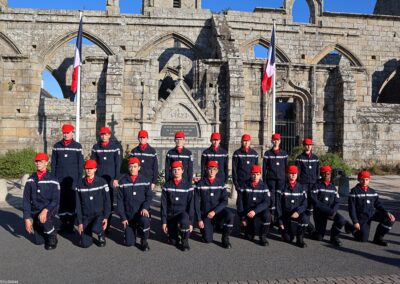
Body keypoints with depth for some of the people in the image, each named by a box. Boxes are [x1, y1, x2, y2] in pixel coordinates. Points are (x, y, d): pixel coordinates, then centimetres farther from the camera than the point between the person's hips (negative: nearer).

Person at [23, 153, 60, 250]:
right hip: (35, 211, 3)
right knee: (39, 241, 1)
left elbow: (56, 200, -12)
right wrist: (27, 218, -7)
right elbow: (26, 201, 0)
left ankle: (52, 236, -8)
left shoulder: (52, 180, -11)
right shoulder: (31, 180, -1)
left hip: (49, 209, -3)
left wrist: (45, 210, -30)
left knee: (43, 218, -37)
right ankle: (49, 227, 33)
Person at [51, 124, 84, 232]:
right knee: (61, 200, 4)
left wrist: (79, 178, -2)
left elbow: (80, 163, 2)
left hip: (72, 179, -2)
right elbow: (53, 162, 10)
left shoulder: (77, 146, 1)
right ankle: (63, 222, 15)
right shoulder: (57, 146, 8)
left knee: (72, 200, -1)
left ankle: (71, 222, 9)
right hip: (60, 179, 2)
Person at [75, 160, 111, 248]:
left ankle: (101, 235, 3)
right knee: (85, 244, -10)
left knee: (96, 228, -33)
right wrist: (80, 222, 0)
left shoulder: (102, 182, -4)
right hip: (86, 216, 2)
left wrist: (106, 217, -11)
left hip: (99, 214, -2)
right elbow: (78, 205, 5)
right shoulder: (80, 184, 3)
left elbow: (107, 201, -3)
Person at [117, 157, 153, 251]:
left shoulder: (145, 180, 2)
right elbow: (120, 200, 2)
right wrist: (123, 217, -3)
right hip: (128, 215, 1)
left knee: (145, 220, -37)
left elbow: (149, 196, -3)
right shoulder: (123, 181, 2)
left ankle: (144, 241, -7)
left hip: (141, 212, -1)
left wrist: (145, 207, -22)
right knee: (129, 243, -4)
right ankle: (133, 230, 31)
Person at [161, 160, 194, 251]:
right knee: (173, 241, -3)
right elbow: (163, 204, 1)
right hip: (170, 215, 2)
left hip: (183, 213, -2)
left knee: (184, 221, -37)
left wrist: (191, 222, -9)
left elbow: (191, 204, -3)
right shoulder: (167, 185, 2)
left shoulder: (187, 185, -1)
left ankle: (185, 242, -9)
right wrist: (164, 221, -5)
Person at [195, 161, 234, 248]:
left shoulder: (221, 182, -2)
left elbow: (225, 201, -7)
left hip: (218, 211, 1)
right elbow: (197, 203, -3)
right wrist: (199, 219, -8)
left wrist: (214, 211, -22)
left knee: (230, 216, -32)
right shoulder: (200, 183, -4)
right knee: (208, 239, -11)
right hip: (205, 214, 0)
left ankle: (225, 239, -8)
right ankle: (210, 226, 24)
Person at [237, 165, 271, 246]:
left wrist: (255, 211, -29)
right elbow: (239, 202, -3)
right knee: (250, 237, -3)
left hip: (260, 211, 0)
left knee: (267, 214, -35)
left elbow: (266, 202, -16)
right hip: (247, 213, 1)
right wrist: (242, 217, -8)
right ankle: (249, 227, 32)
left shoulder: (264, 186, -5)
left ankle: (263, 236, -14)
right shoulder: (244, 186, -5)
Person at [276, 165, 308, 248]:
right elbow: (278, 205, -3)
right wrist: (280, 221, -8)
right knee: (288, 239, -8)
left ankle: (300, 239, -12)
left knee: (304, 218, -34)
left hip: (297, 213, 1)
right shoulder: (282, 188, -2)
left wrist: (298, 212, -24)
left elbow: (304, 204, -3)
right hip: (286, 215, -1)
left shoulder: (301, 188, 4)